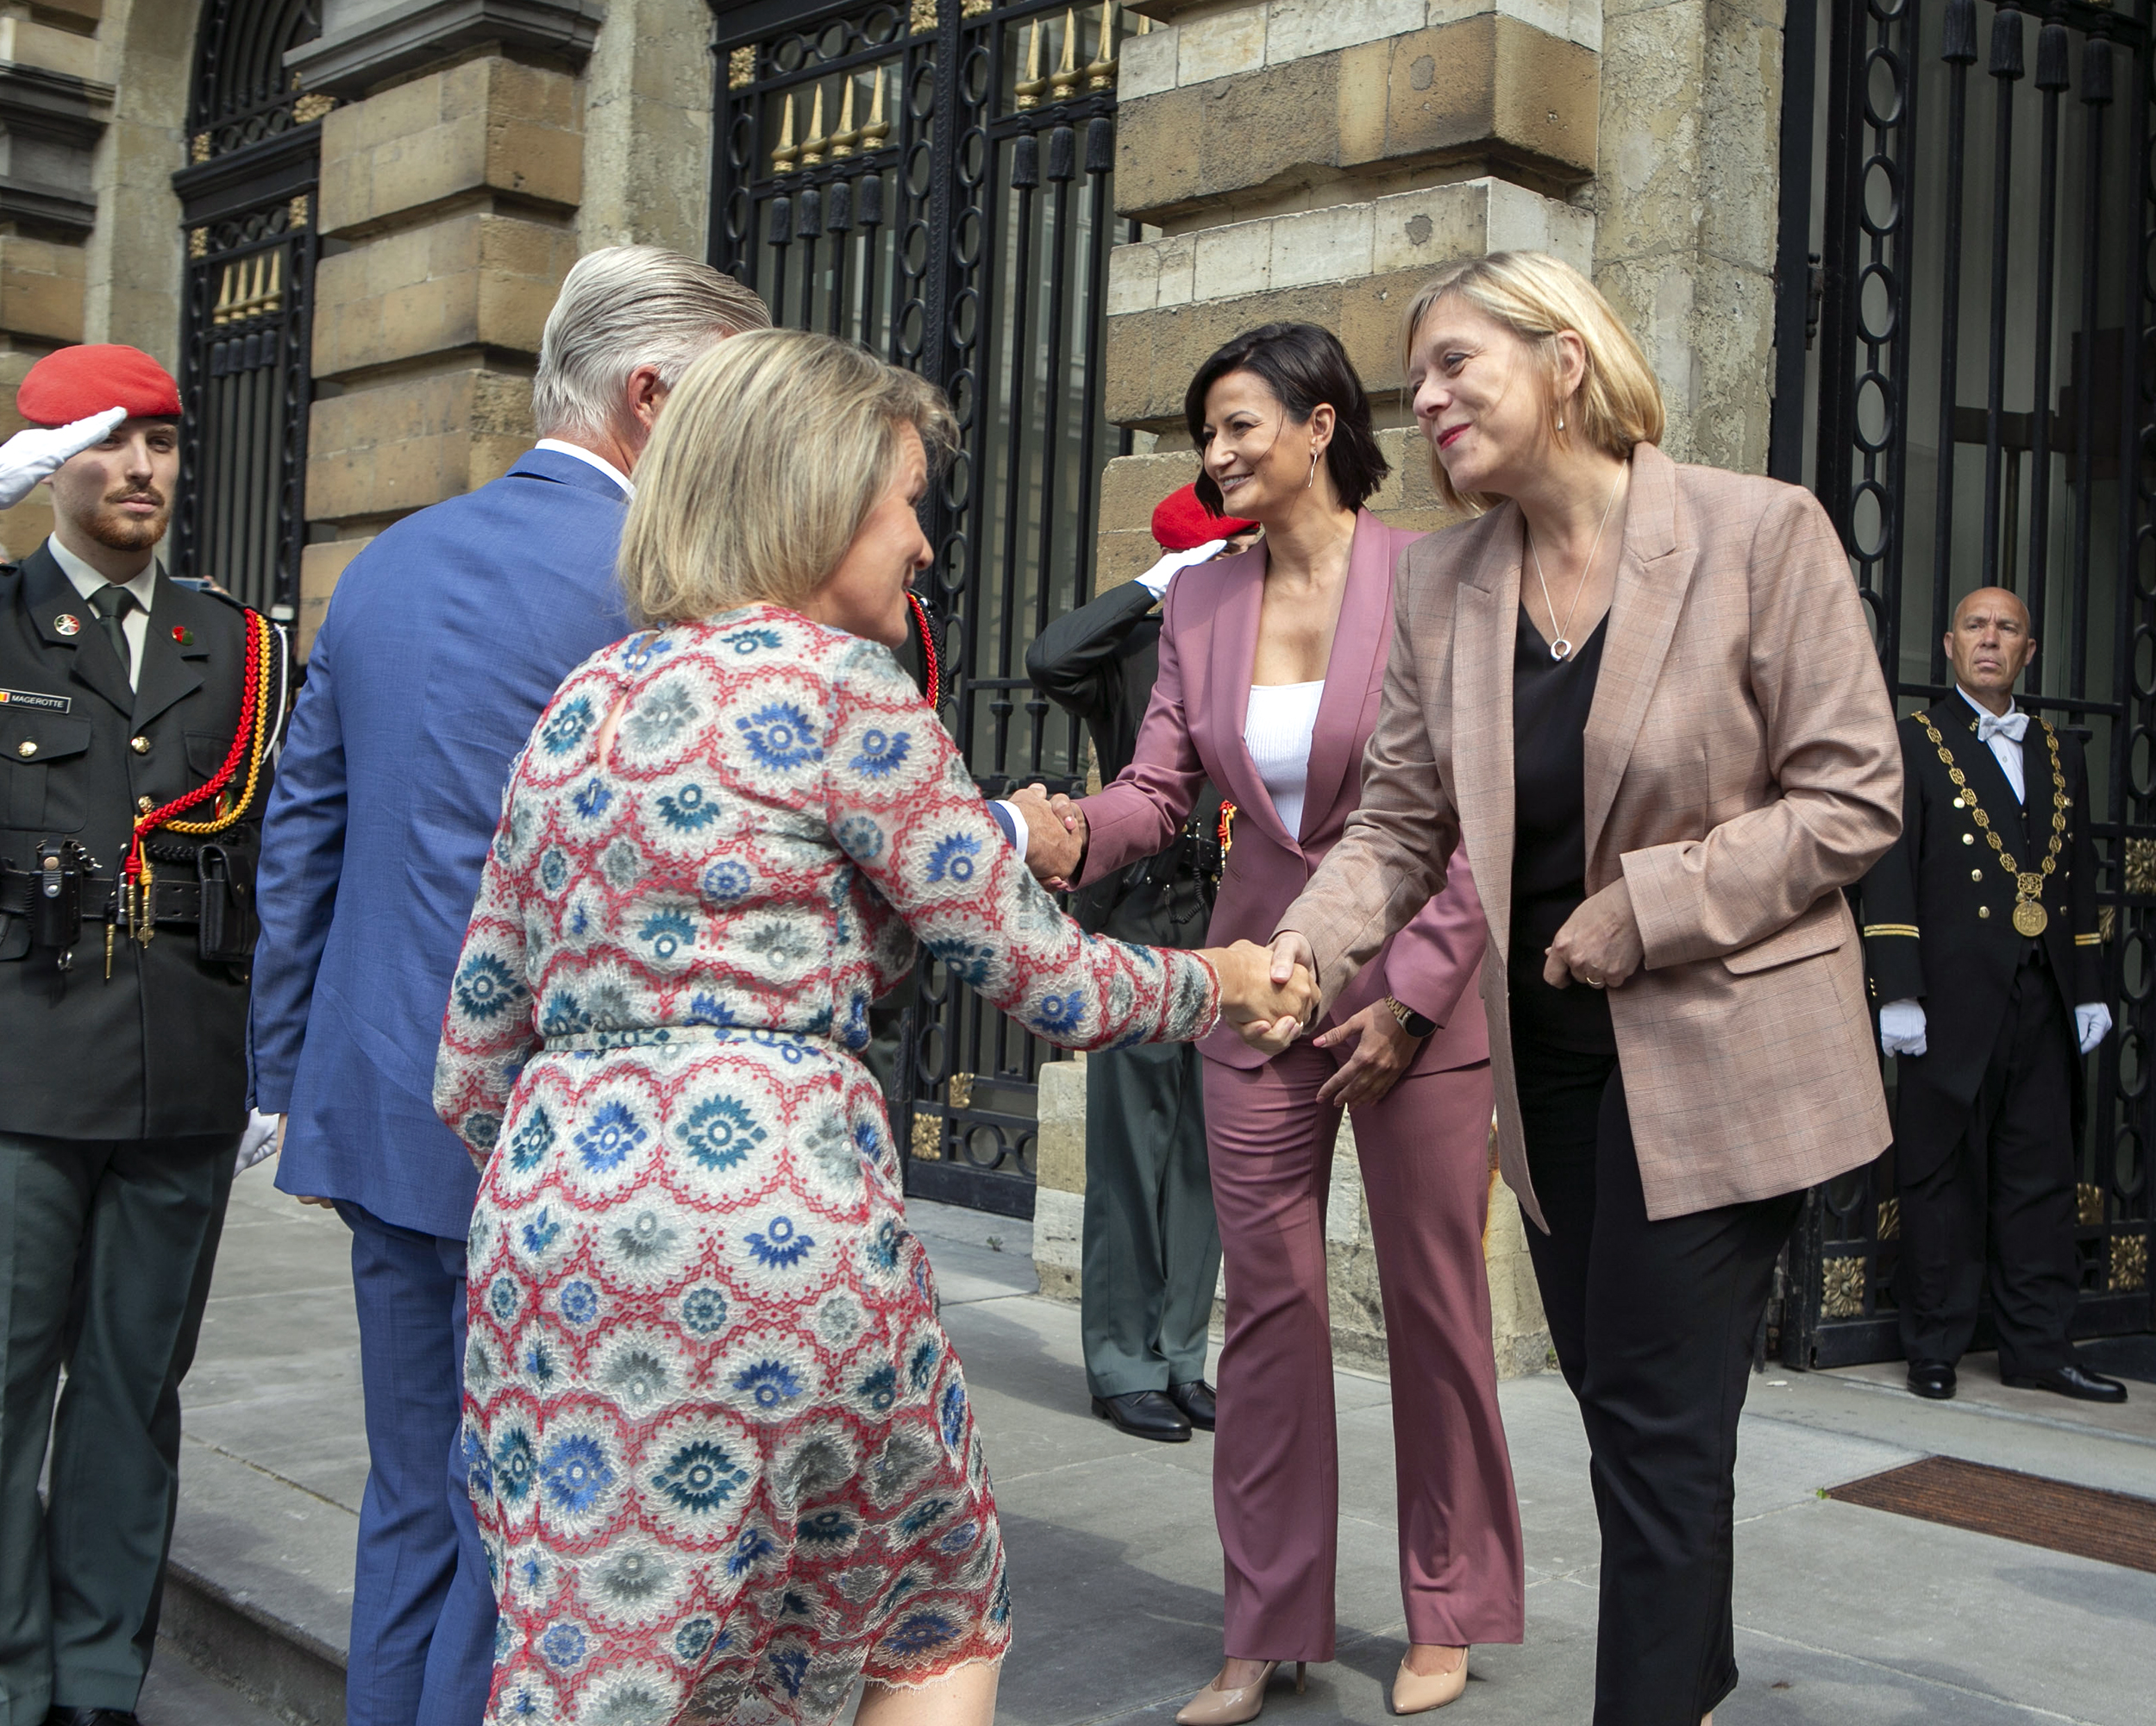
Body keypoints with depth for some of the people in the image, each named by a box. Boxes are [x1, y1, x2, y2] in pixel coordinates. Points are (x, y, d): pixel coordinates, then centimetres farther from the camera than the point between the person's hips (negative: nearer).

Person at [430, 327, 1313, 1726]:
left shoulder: (584, 701, 15)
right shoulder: (839, 683, -5)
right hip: (768, 1203, -6)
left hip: (550, 1208, 6)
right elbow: (1038, 972, -1)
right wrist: (1216, 983, 17)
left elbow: (475, 1059, 16)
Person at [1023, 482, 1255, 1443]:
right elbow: (1049, 659, -24)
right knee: (1132, 1153, 0)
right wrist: (1155, 584, -15)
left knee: (1206, 1155, 10)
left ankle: (1180, 1356, 21)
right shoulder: (1135, 654, -3)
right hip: (1140, 923, -5)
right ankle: (1125, 1366, 12)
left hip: (1229, 933, 5)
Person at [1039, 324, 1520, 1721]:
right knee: (1267, 1299, 8)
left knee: (1433, 1296, 7)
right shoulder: (1201, 602, 7)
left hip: (1416, 992, -4)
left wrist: (1413, 990, -13)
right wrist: (1074, 829, -20)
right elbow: (1160, 788, 2)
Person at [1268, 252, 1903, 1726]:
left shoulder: (1760, 533, -11)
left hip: (1710, 1050, -5)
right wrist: (1309, 943, -16)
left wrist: (1649, 906, -18)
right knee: (1620, 1399, 17)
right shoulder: (1446, 581, 3)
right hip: (1551, 1051, 5)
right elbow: (1401, 819, 2)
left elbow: (1856, 797, -10)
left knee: (1658, 1422, -3)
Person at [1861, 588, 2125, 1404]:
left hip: (2042, 1000, 5)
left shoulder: (2061, 753, 18)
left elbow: (2081, 877, 18)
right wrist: (1897, 993, -13)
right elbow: (1890, 872, -5)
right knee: (1942, 1177, 1)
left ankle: (2038, 1348, 15)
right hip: (1952, 999, -5)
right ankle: (1933, 1350, 9)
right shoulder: (1913, 743, 2)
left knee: (2041, 1176, 7)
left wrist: (2088, 991, 11)